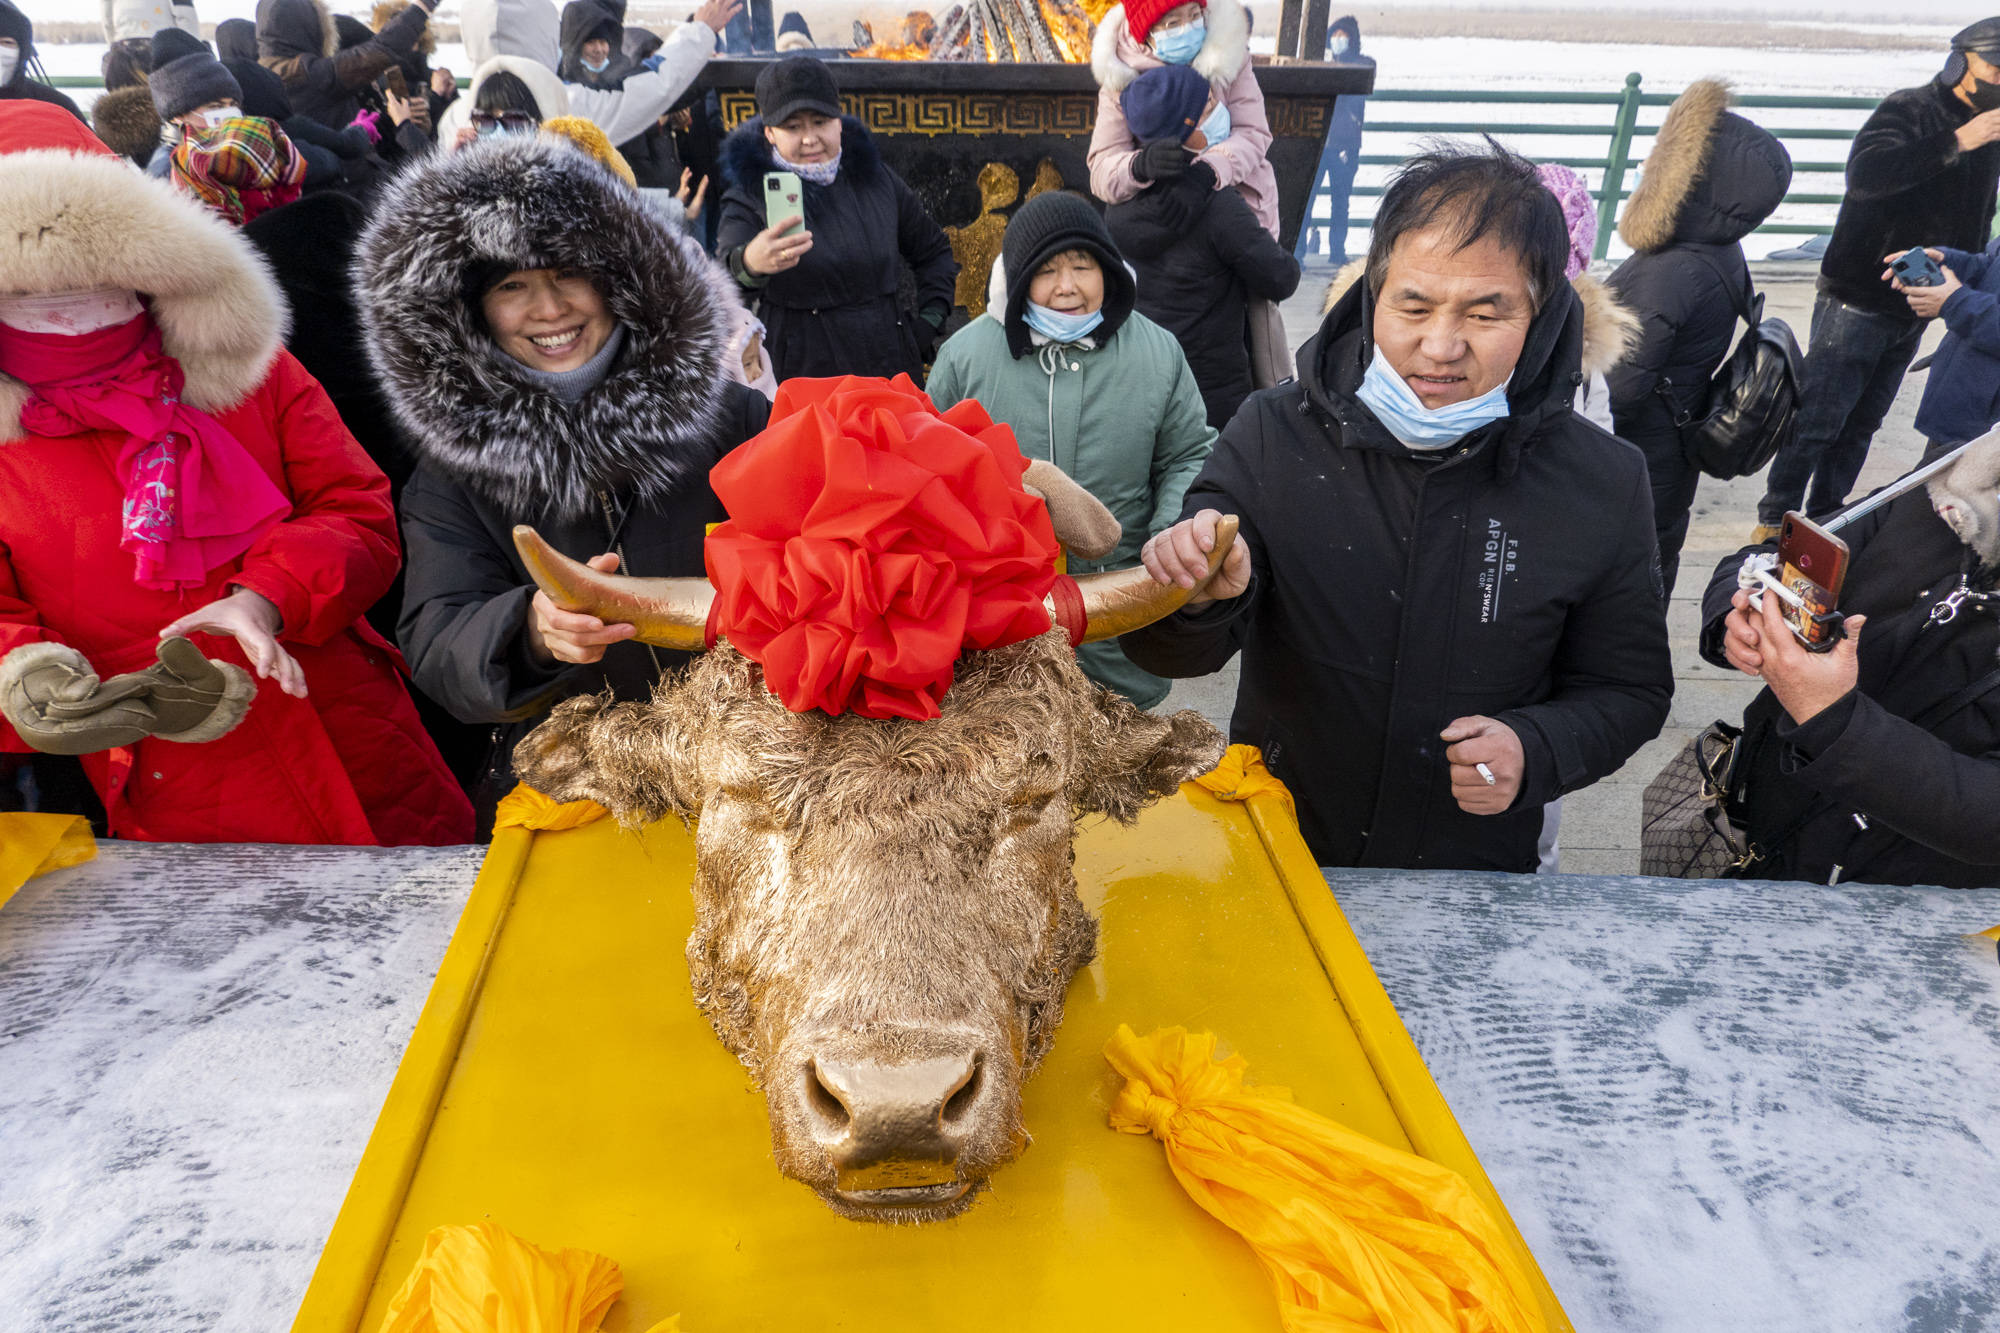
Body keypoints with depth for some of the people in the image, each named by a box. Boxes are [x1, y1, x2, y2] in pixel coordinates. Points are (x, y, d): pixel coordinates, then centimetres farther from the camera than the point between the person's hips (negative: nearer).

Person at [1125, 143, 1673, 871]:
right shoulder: (1275, 435, -10)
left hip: (1481, 868, -1)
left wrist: (1538, 750, -14)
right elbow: (1169, 654, -10)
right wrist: (1197, 599, -33)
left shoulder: (1604, 485, -6)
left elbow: (1630, 688, 6)